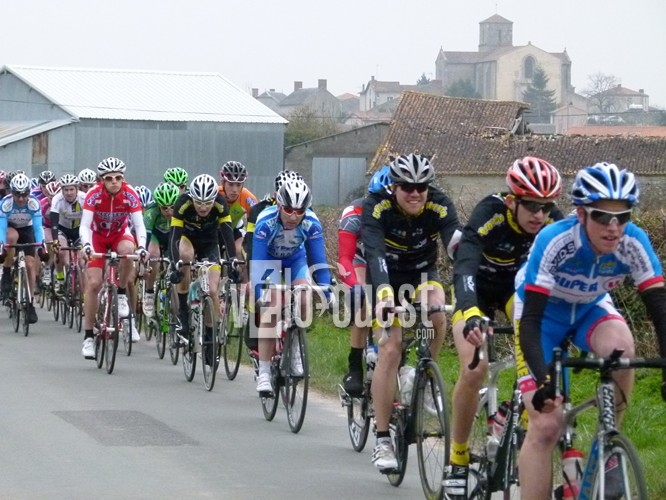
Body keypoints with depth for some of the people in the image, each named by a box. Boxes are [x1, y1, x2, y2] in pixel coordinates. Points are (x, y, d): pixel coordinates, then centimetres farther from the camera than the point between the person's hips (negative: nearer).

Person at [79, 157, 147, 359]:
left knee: (128, 250, -36)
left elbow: (139, 224, -27)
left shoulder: (129, 194, -24)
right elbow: (85, 225, -32)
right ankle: (88, 337, -5)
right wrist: (86, 245, -51)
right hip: (98, 237, 0)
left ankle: (121, 294, -13)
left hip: (120, 234, 1)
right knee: (93, 283, -13)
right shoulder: (94, 195, -26)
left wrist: (141, 246, -46)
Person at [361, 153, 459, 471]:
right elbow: (374, 252, -41)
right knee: (390, 349, -17)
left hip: (421, 273, 2)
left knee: (437, 316, -32)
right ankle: (382, 441, -12)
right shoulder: (377, 207, -28)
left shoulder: (440, 206, -23)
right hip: (385, 277, -2)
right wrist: (383, 293, -59)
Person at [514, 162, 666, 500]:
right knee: (545, 427, -15)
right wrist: (543, 380, -50)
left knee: (621, 348, -33)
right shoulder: (555, 242, -35)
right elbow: (530, 322, -36)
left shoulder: (634, 243, -27)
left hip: (591, 309, 3)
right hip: (543, 311, -3)